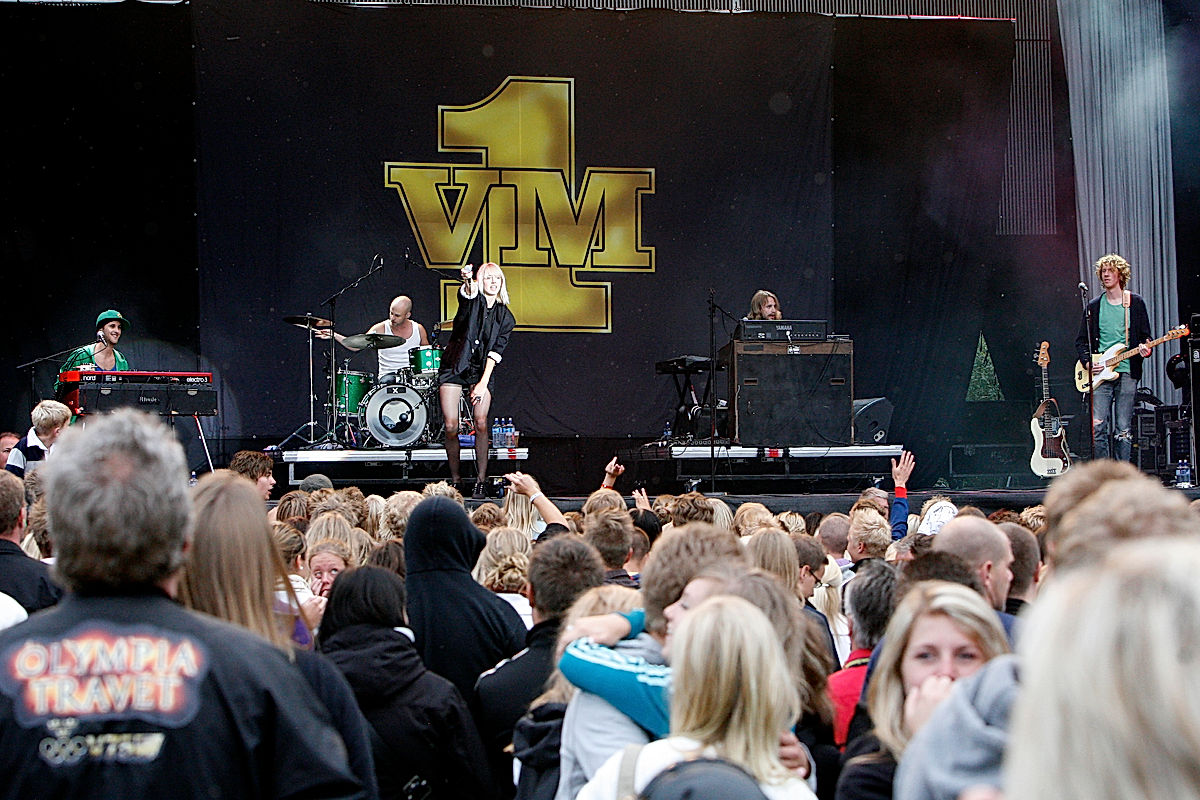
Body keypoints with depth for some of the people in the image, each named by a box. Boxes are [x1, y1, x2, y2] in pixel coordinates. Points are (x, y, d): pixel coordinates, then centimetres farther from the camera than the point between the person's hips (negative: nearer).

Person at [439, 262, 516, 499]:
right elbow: (468, 292, -26)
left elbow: (495, 353, -3)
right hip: (454, 367, -1)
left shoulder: (505, 317, 5)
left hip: (481, 370, 1)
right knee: (451, 427, -7)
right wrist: (468, 281, -51)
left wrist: (483, 383, -14)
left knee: (481, 422, -16)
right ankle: (455, 479, 7)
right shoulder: (472, 300, 0)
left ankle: (481, 481, -12)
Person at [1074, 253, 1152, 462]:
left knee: (1123, 431, -3)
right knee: (1098, 428, -8)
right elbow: (1081, 341, 15)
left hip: (1127, 372, -1)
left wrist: (1144, 349, -12)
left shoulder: (1135, 303, 8)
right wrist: (1087, 362, -2)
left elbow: (1145, 337, 10)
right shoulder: (1094, 307, 12)